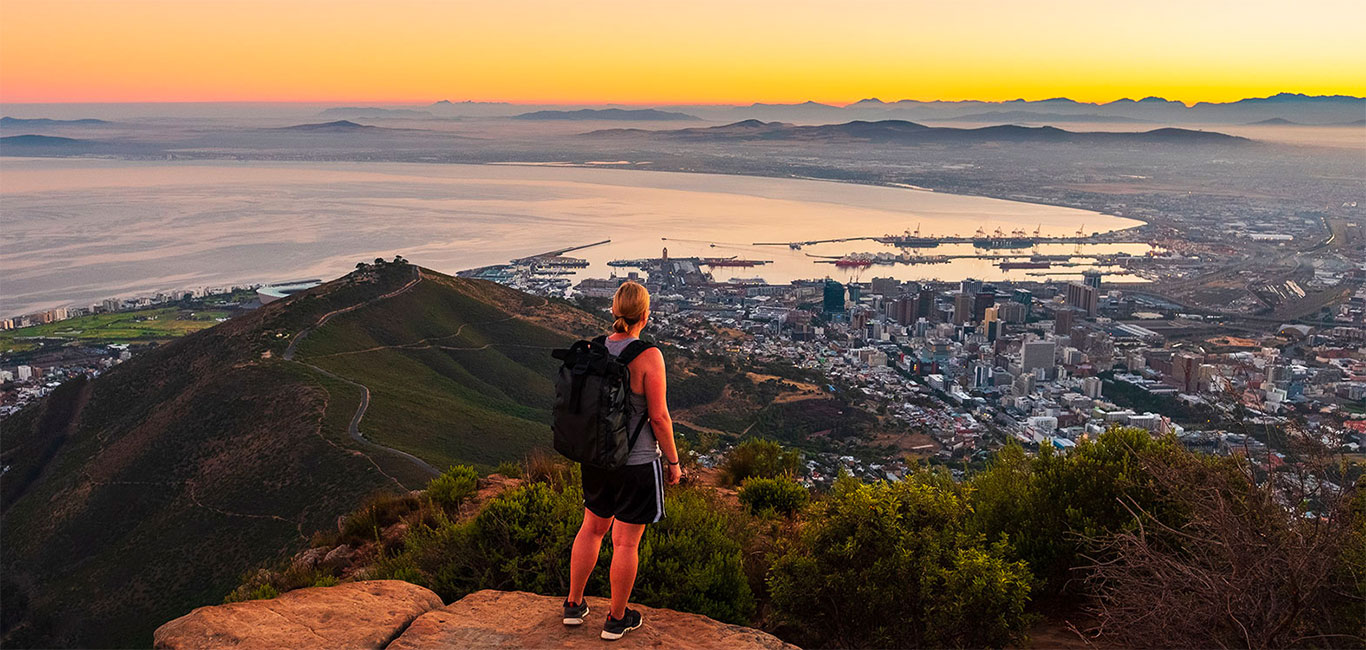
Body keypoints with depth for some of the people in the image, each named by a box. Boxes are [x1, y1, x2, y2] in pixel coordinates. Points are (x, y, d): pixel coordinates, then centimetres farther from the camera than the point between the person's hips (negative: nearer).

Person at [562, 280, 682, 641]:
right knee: (626, 541, 9)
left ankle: (574, 604, 34)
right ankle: (617, 620, 24)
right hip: (637, 461, -6)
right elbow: (659, 416, -17)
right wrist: (673, 461, -5)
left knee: (592, 528, 23)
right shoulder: (648, 356, -20)